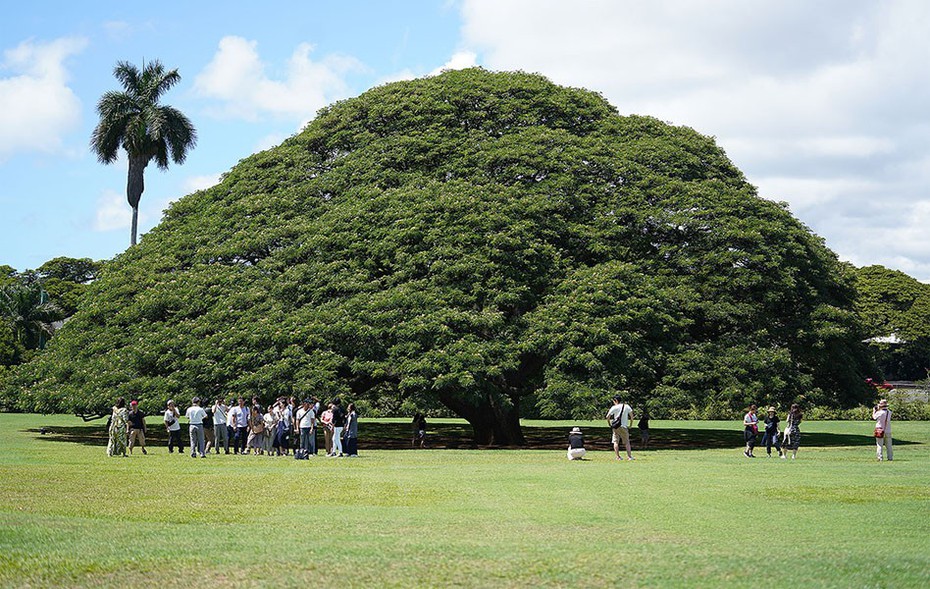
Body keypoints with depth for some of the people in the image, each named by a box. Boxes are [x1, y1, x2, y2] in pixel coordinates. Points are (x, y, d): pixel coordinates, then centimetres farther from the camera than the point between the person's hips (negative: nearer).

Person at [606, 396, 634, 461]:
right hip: (624, 426, 2)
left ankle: (618, 457, -4)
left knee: (615, 442, 5)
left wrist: (609, 424, 9)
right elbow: (631, 415, 1)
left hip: (615, 427, -1)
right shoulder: (626, 406, 5)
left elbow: (608, 417, -6)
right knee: (627, 442, 7)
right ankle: (629, 456, -3)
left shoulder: (614, 408, -3)